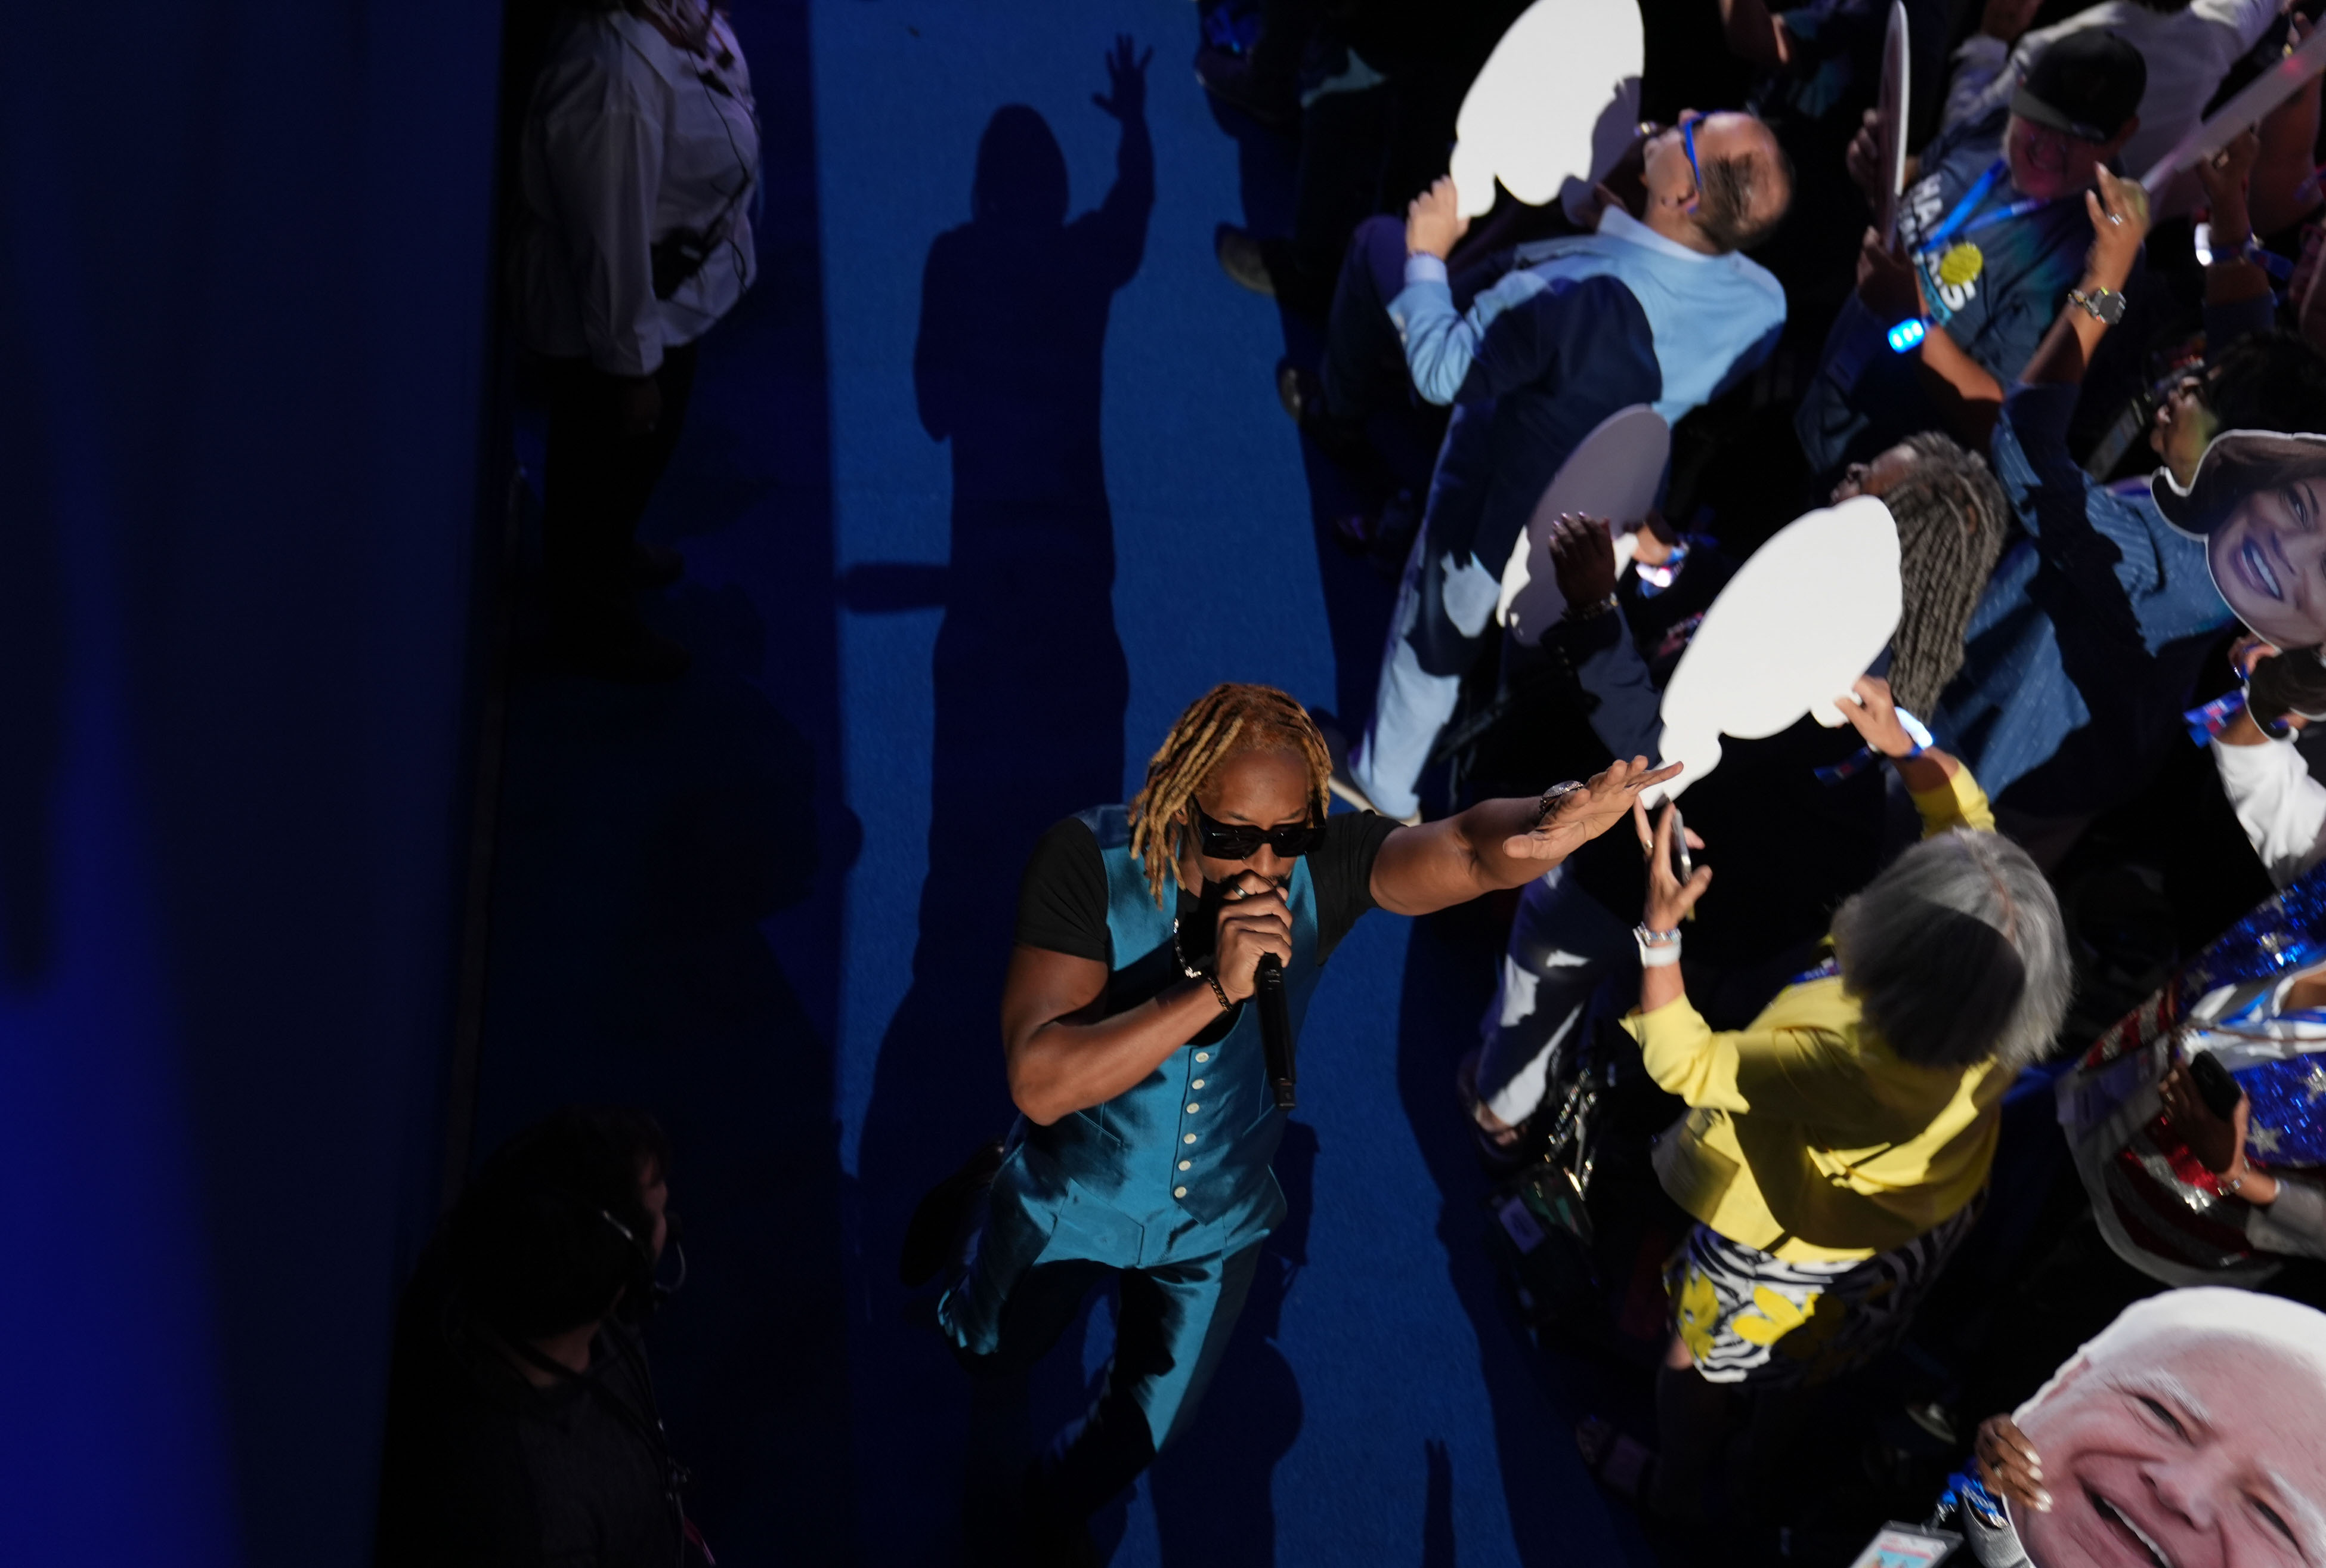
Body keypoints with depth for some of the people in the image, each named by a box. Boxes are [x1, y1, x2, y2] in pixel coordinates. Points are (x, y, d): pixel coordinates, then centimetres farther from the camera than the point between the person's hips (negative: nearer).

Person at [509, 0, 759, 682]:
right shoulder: (618, 80, -39)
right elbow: (611, 239, -30)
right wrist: (631, 366, -19)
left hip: (672, 288, 8)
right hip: (616, 310, -8)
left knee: (638, 455, 32)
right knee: (608, 461, 18)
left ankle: (607, 553, 60)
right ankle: (588, 616, 44)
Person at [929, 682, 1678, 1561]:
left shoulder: (1326, 866, -27)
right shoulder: (1089, 861, -35)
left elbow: (1467, 849, -47)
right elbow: (1040, 1082, -43)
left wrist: (1555, 821, -70)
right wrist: (1215, 988, -52)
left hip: (1218, 1217, 2)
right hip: (1073, 1195, -1)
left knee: (1145, 1427, 23)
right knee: (985, 1358, 28)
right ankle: (976, 1215, 60)